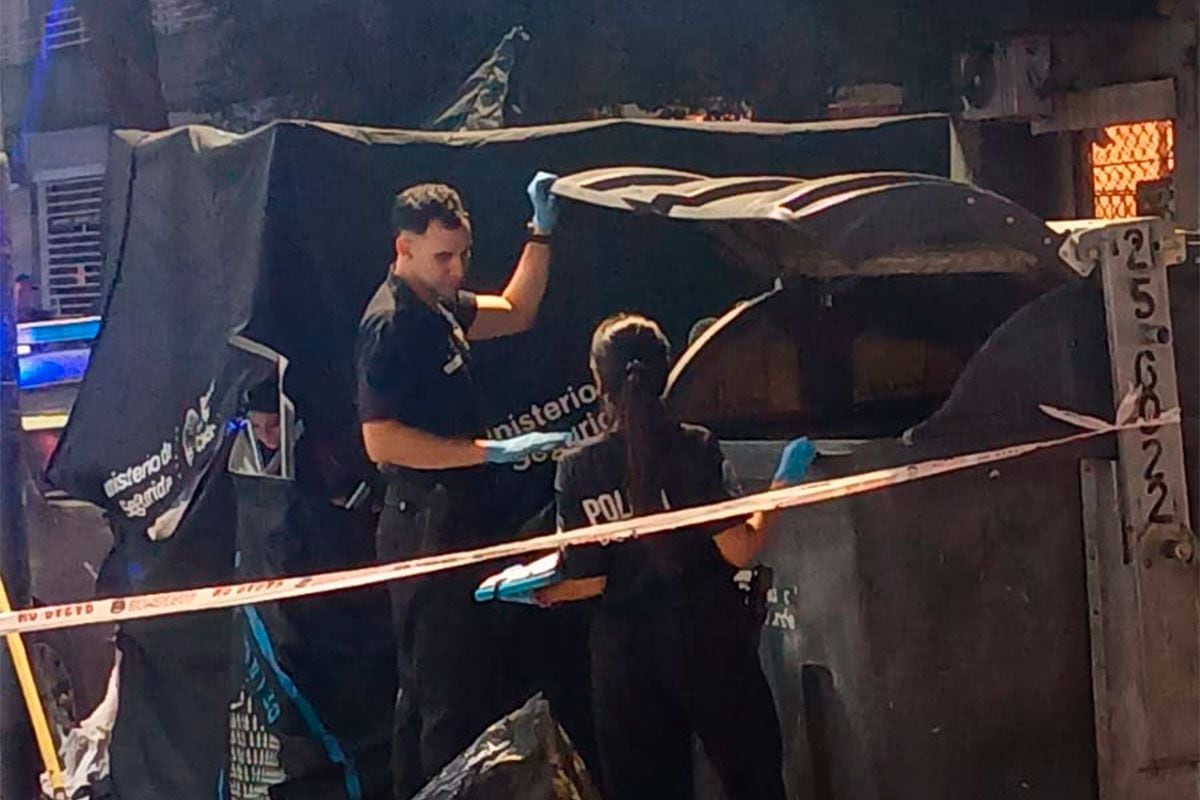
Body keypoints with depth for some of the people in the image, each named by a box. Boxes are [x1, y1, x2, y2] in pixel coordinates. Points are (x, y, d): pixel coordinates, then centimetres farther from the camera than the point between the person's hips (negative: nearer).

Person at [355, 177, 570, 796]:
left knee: (427, 686, 18)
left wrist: (542, 230, 15)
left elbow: (515, 313, 26)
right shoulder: (391, 323, -17)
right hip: (428, 522, -10)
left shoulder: (439, 304, 12)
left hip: (458, 518, 10)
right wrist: (489, 451, -24)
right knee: (451, 696, -8)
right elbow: (380, 439, -24)